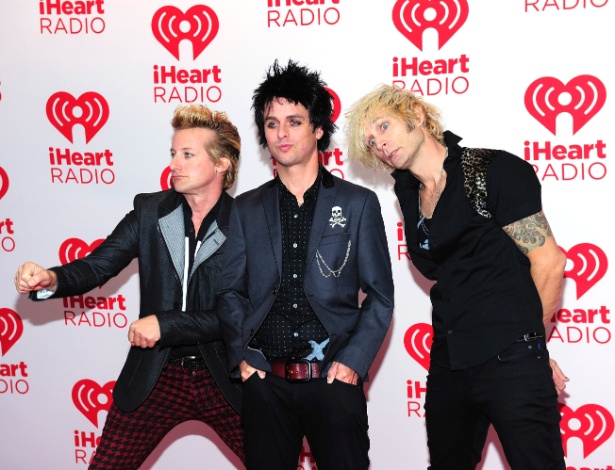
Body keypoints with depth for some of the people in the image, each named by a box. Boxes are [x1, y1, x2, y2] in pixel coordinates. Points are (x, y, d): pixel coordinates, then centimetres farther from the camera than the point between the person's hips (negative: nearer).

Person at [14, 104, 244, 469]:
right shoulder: (150, 211, 1)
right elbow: (96, 266, -4)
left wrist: (165, 323, -21)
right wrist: (51, 280, -24)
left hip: (224, 379, -2)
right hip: (155, 377, 2)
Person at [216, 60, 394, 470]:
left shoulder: (359, 203, 4)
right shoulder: (246, 209, 11)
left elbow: (380, 295, 3)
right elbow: (230, 291, 11)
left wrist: (354, 361, -7)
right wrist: (241, 356, -1)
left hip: (334, 378, -2)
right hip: (265, 380, 2)